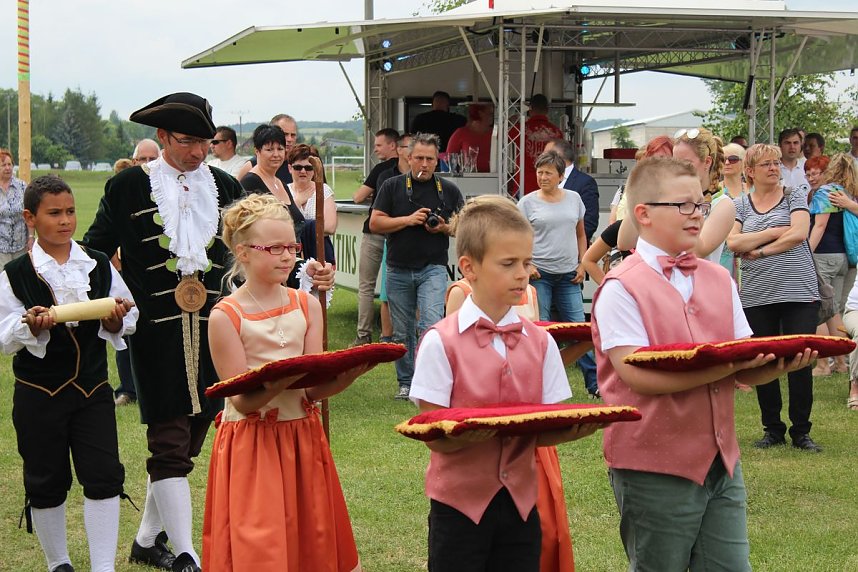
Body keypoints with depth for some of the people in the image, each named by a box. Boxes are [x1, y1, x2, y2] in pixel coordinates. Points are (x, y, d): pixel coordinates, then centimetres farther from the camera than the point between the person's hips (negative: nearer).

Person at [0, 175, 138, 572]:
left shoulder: (99, 266, 3)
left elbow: (128, 320, 9)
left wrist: (116, 321, -13)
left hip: (93, 388, 2)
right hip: (38, 393, -2)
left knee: (104, 477, -4)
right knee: (46, 483, 8)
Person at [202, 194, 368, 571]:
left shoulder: (307, 306, 4)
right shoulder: (226, 317, -9)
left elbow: (315, 389, -2)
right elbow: (242, 401, -13)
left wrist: (347, 373, -22)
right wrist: (284, 379, -32)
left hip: (302, 439, 4)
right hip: (251, 445, -4)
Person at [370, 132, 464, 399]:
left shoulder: (448, 190, 7)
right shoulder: (392, 186, 5)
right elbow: (375, 223, -1)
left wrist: (444, 227, -9)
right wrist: (408, 220, -12)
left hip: (433, 268, -1)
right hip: (399, 269, 1)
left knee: (431, 325, -19)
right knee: (402, 333, 8)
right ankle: (406, 383, 20)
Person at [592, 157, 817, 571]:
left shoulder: (719, 280, 10)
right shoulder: (622, 288, -10)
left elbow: (745, 370, 7)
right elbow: (638, 375, -20)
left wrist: (778, 364, -15)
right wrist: (723, 365, -27)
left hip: (721, 460, 6)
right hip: (654, 468, -6)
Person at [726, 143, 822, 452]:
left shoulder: (795, 197, 6)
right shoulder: (740, 205, 10)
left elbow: (799, 233, -10)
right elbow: (733, 243, -4)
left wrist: (759, 251, -8)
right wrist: (773, 232, -8)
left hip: (799, 292, -2)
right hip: (757, 296, 2)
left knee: (800, 361, -3)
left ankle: (801, 431, 7)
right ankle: (772, 429, 17)